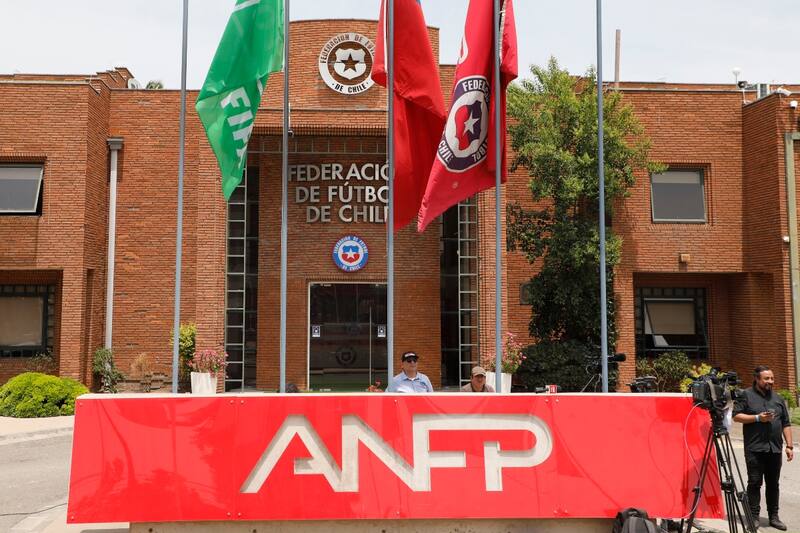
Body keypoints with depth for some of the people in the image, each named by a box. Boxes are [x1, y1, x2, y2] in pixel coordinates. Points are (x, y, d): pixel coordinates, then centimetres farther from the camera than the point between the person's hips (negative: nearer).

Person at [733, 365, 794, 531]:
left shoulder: (778, 398, 15)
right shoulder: (746, 395, 2)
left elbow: (786, 424, 15)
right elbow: (736, 416, -3)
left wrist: (789, 446, 8)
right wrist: (757, 418, -13)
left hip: (775, 449, 4)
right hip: (755, 449, -4)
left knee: (773, 484, 8)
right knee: (754, 483, -2)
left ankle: (773, 516, 17)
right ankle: (754, 517, 4)